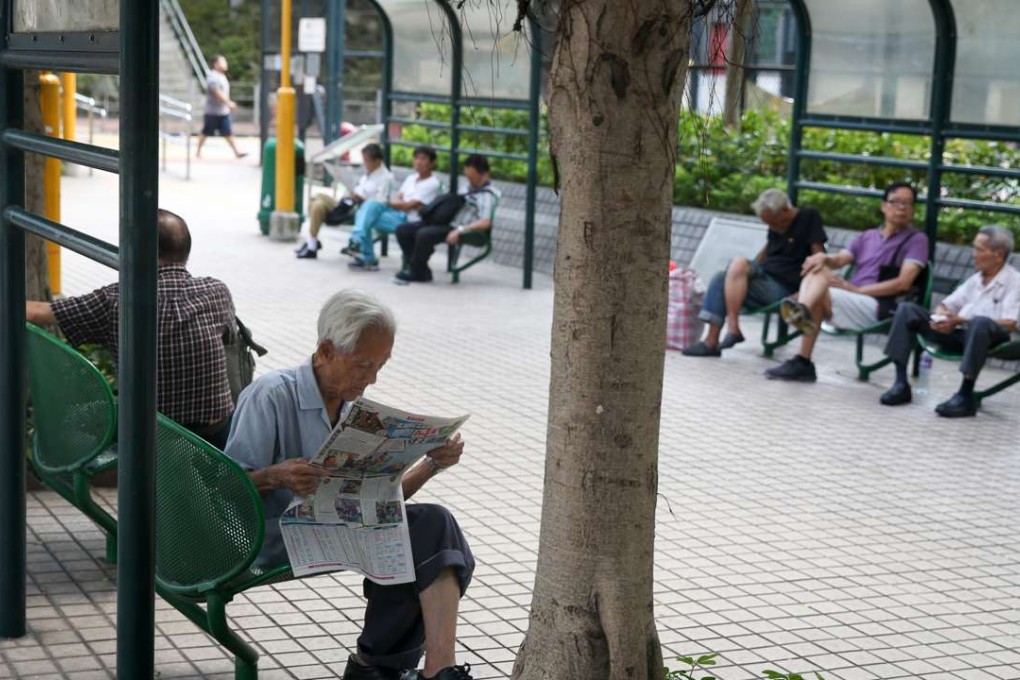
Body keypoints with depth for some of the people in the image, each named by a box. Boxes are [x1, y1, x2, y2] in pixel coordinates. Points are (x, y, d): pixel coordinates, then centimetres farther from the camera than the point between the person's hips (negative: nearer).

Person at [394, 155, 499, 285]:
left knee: (424, 234, -34)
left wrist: (460, 230, -29)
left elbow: (486, 223, -23)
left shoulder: (488, 194, -11)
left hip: (460, 230, -10)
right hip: (446, 221, 10)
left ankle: (416, 273, -12)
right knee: (403, 230, -2)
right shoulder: (471, 187, 18)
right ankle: (420, 270, -1)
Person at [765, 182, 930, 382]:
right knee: (817, 270, -22)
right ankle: (802, 312, -44)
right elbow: (839, 260, 10)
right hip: (850, 299, 5)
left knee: (819, 294, -27)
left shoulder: (917, 239, 6)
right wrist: (823, 257, -14)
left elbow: (903, 283, -7)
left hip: (877, 307, -5)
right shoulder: (866, 237, 25)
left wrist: (857, 290, -13)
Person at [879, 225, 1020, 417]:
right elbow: (947, 305, 22)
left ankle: (966, 395, -33)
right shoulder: (977, 279, 21)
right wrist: (940, 317, -5)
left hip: (987, 337, -7)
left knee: (979, 322, -41)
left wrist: (961, 320, -20)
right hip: (956, 335, 7)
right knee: (906, 309, -3)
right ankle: (901, 383, -12)